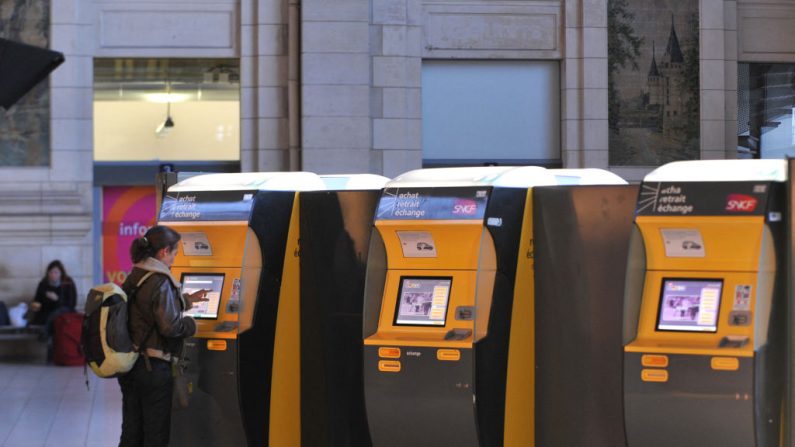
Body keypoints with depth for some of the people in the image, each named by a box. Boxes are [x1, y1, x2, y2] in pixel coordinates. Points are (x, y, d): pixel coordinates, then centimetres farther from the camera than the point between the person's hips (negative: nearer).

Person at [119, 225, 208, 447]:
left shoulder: (133, 278, 10)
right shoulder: (160, 281, -17)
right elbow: (169, 326, -23)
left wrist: (186, 300, 32)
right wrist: (190, 324, -4)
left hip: (129, 366, 8)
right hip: (154, 367, -8)